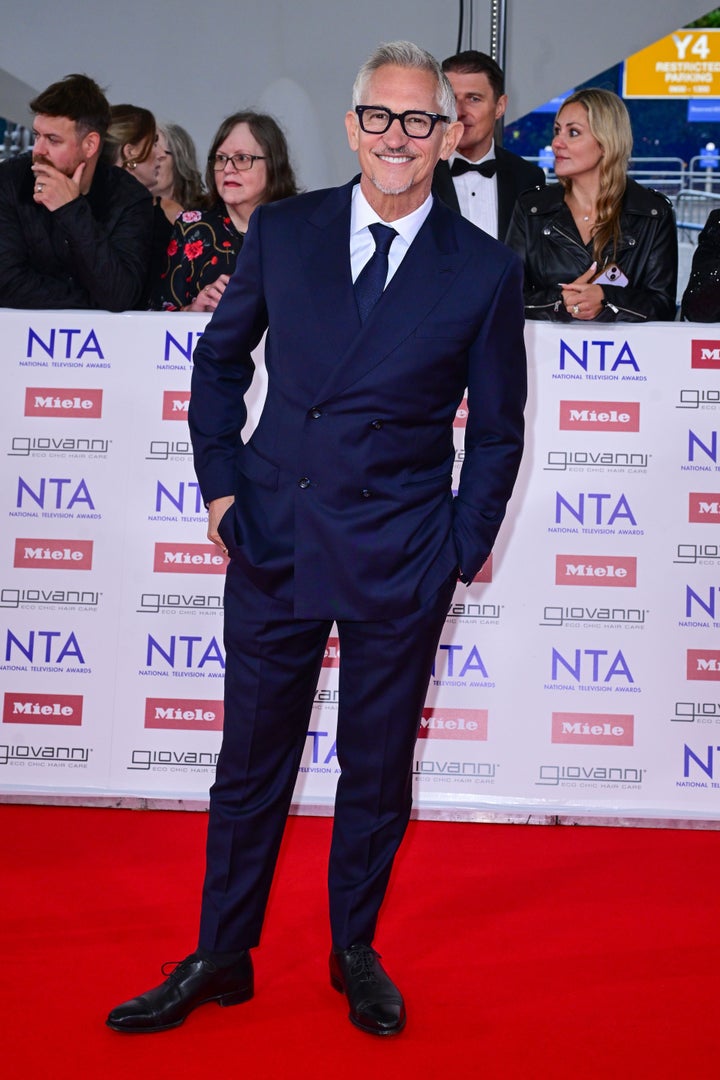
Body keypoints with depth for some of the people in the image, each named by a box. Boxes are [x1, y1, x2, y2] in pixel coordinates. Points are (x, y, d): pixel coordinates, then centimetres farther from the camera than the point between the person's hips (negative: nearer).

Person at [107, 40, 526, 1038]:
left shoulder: (485, 271, -2)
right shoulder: (282, 233, 2)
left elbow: (497, 429, 6)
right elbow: (221, 358, 14)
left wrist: (465, 546, 0)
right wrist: (220, 481, 5)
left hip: (400, 556, -1)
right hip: (274, 540, 1)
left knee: (378, 769, 13)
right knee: (250, 764, 11)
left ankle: (356, 954, 34)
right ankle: (221, 958, 29)